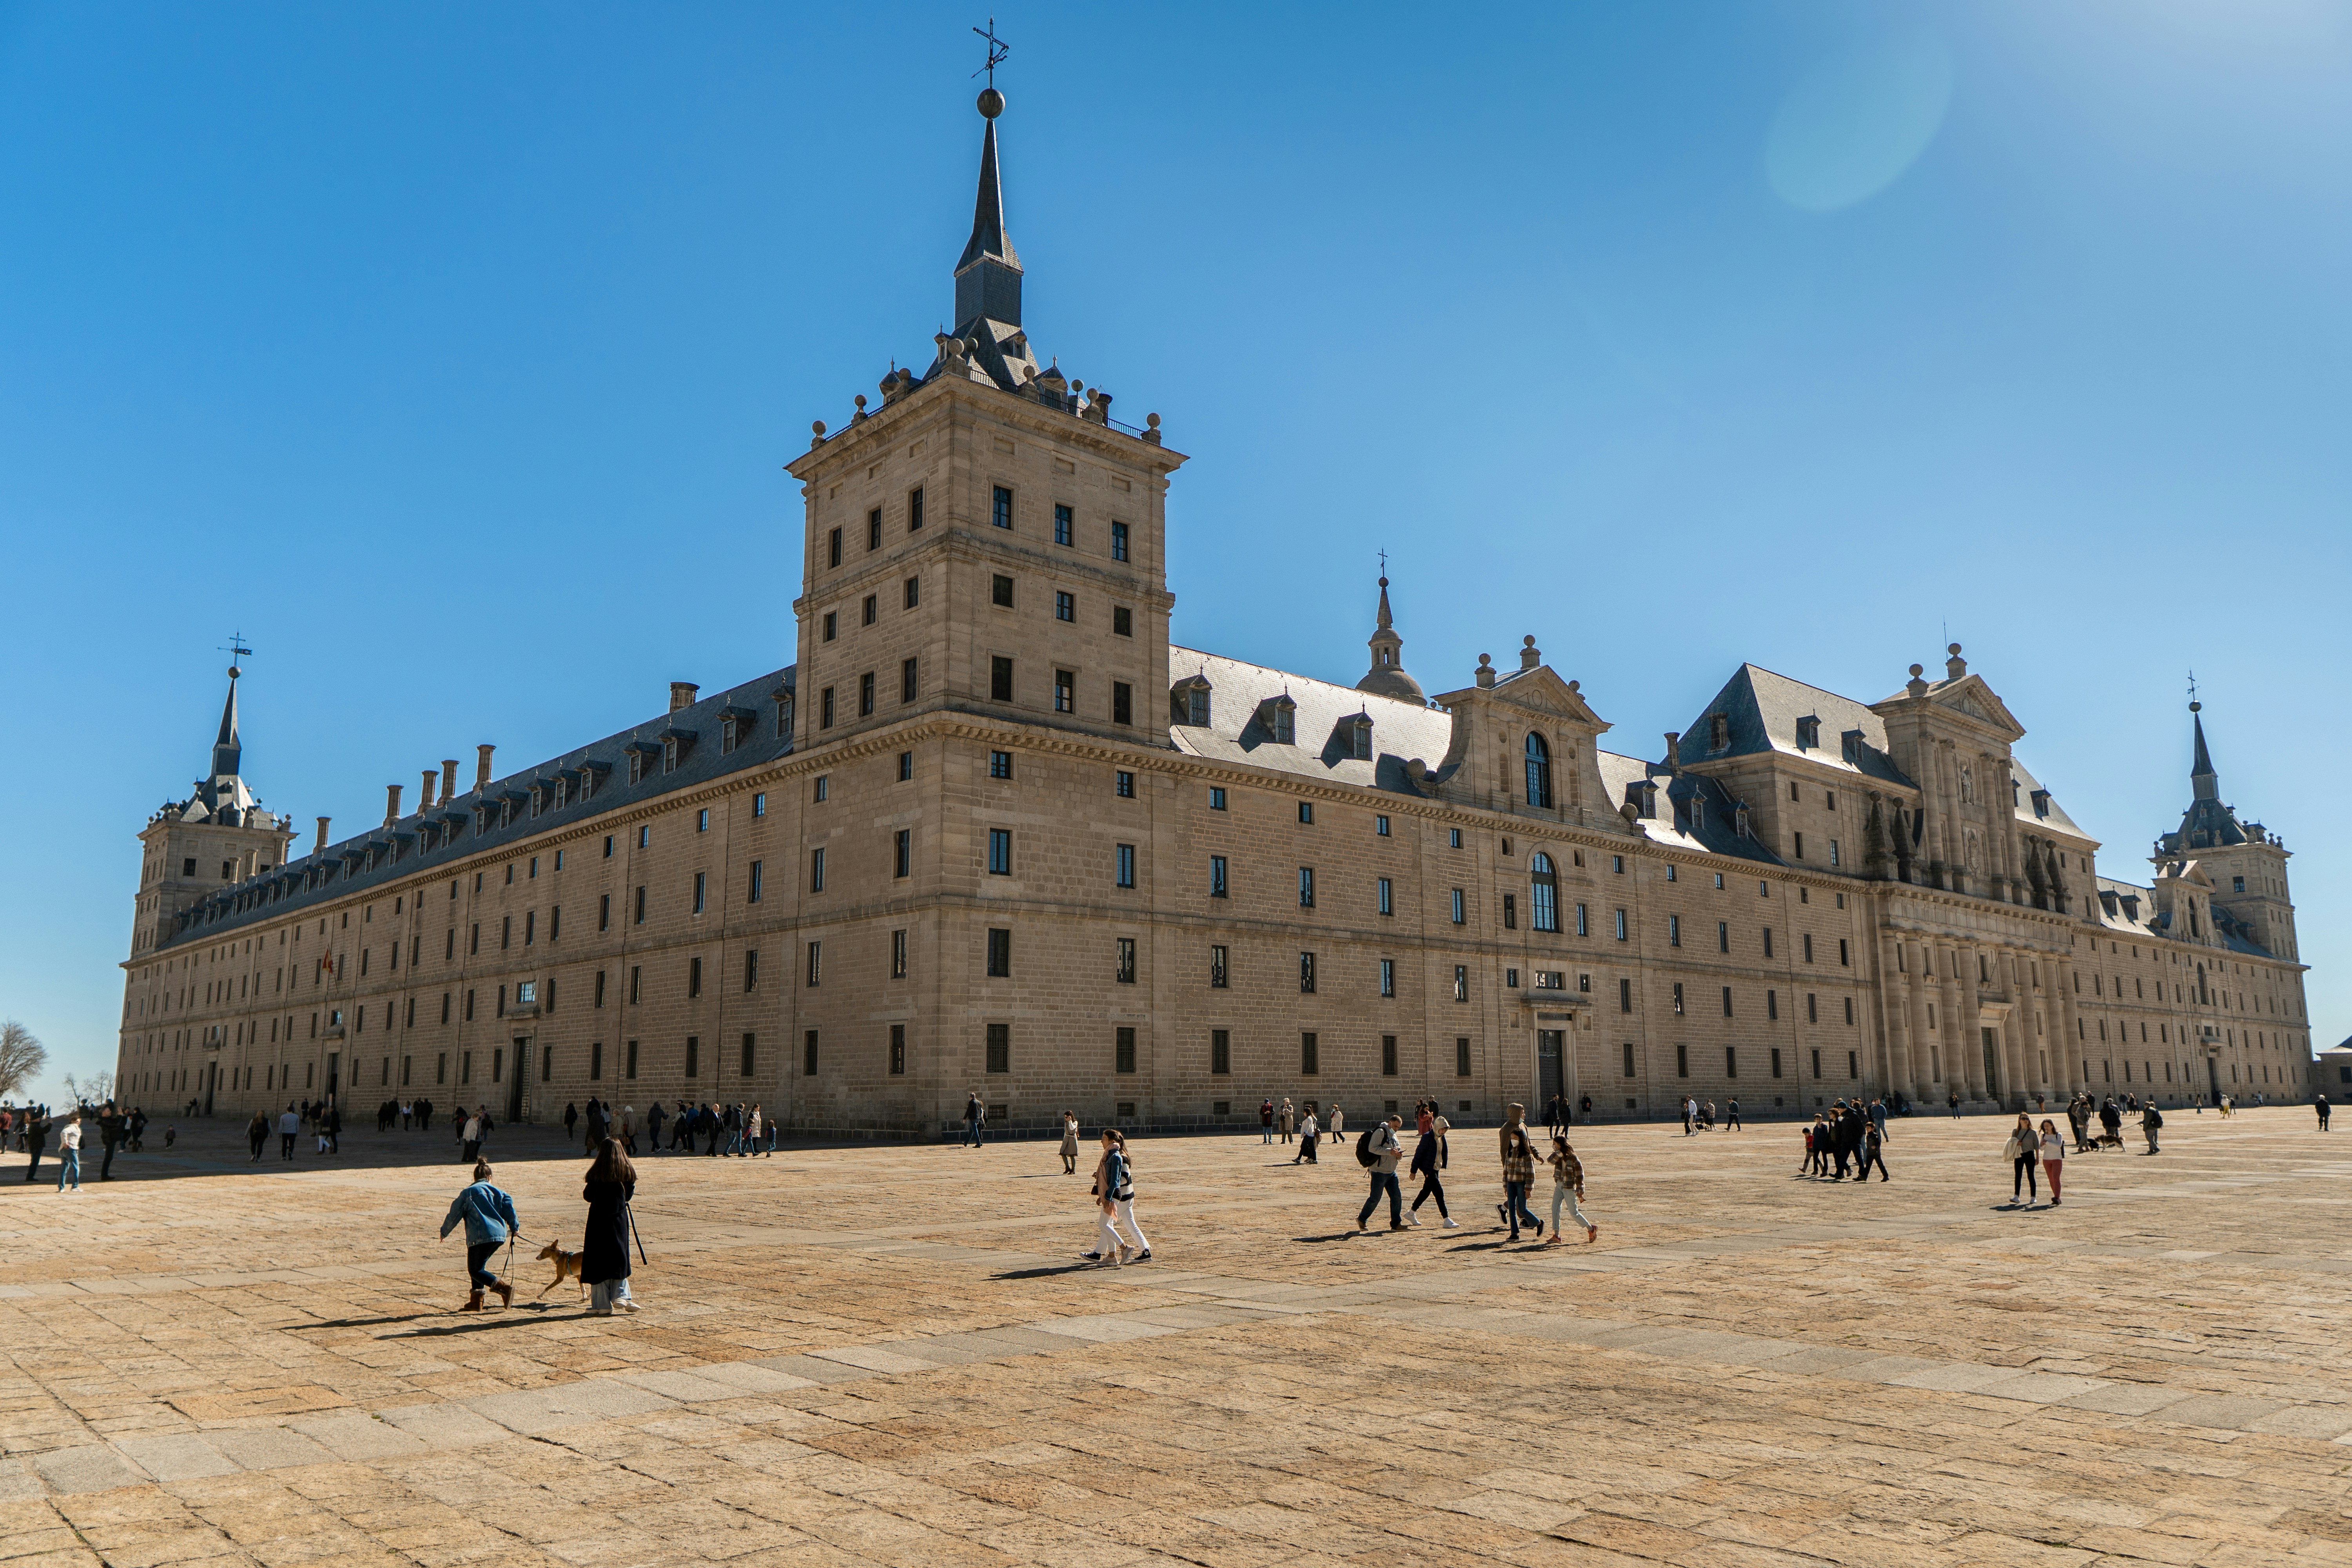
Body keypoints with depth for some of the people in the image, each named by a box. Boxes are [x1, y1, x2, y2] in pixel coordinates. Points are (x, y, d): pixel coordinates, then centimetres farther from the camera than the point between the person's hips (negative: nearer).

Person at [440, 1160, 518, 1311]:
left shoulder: (467, 1193, 6)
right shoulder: (498, 1192, 15)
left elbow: (454, 1215, 8)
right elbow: (509, 1209, 7)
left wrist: (444, 1232, 24)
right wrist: (515, 1228, 22)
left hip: (480, 1237, -5)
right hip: (499, 1236, 5)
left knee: (475, 1270, 1)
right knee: (478, 1267, 21)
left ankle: (505, 1288, -19)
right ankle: (476, 1301, 15)